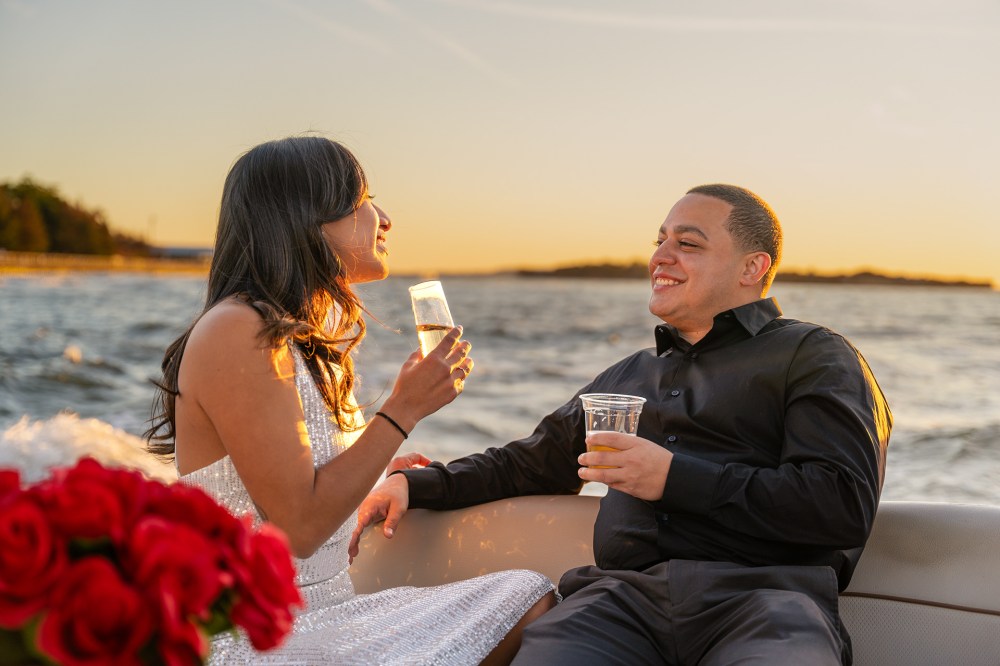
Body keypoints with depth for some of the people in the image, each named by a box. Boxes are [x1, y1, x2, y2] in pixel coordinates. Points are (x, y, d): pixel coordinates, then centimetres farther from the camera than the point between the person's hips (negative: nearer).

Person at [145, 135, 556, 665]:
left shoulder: (306, 338, 14)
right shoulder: (236, 333, -16)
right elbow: (299, 526, -19)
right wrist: (404, 410, -15)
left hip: (324, 612, 9)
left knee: (531, 601, -7)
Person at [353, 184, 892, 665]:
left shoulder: (814, 357, 11)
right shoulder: (629, 376, 31)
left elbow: (845, 507, -4)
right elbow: (533, 461, 39)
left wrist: (675, 478, -7)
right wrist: (416, 484, 24)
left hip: (760, 594, -4)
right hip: (625, 593, 4)